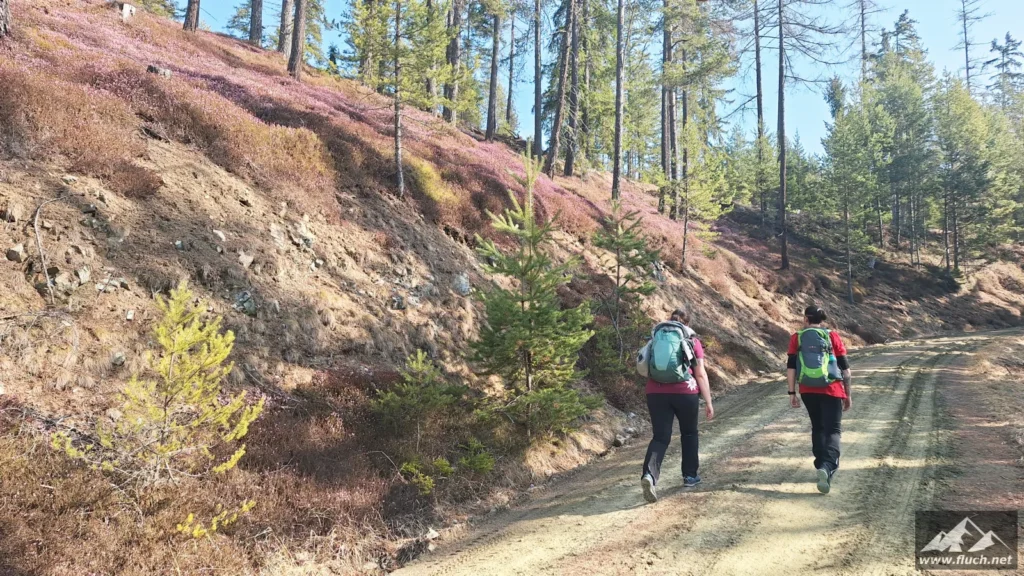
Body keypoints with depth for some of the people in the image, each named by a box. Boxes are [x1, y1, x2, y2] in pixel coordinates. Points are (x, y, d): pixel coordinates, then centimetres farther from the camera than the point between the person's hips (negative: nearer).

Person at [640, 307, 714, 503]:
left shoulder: (655, 337, 12)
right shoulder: (692, 340, 5)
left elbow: (648, 368, 15)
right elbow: (700, 374, 0)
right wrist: (708, 401, 2)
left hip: (656, 393, 2)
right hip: (685, 392, -1)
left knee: (660, 437, 2)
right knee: (689, 433, 21)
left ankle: (649, 474, -21)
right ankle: (690, 476, 28)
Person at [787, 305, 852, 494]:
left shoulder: (797, 338, 4)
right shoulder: (832, 336, 3)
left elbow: (791, 367, -1)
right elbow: (845, 368, 4)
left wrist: (792, 393, 4)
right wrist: (848, 394, 12)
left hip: (808, 390, 2)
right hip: (832, 390, -2)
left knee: (818, 427, 20)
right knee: (833, 430, -2)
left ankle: (822, 466, 26)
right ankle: (827, 466, -24)